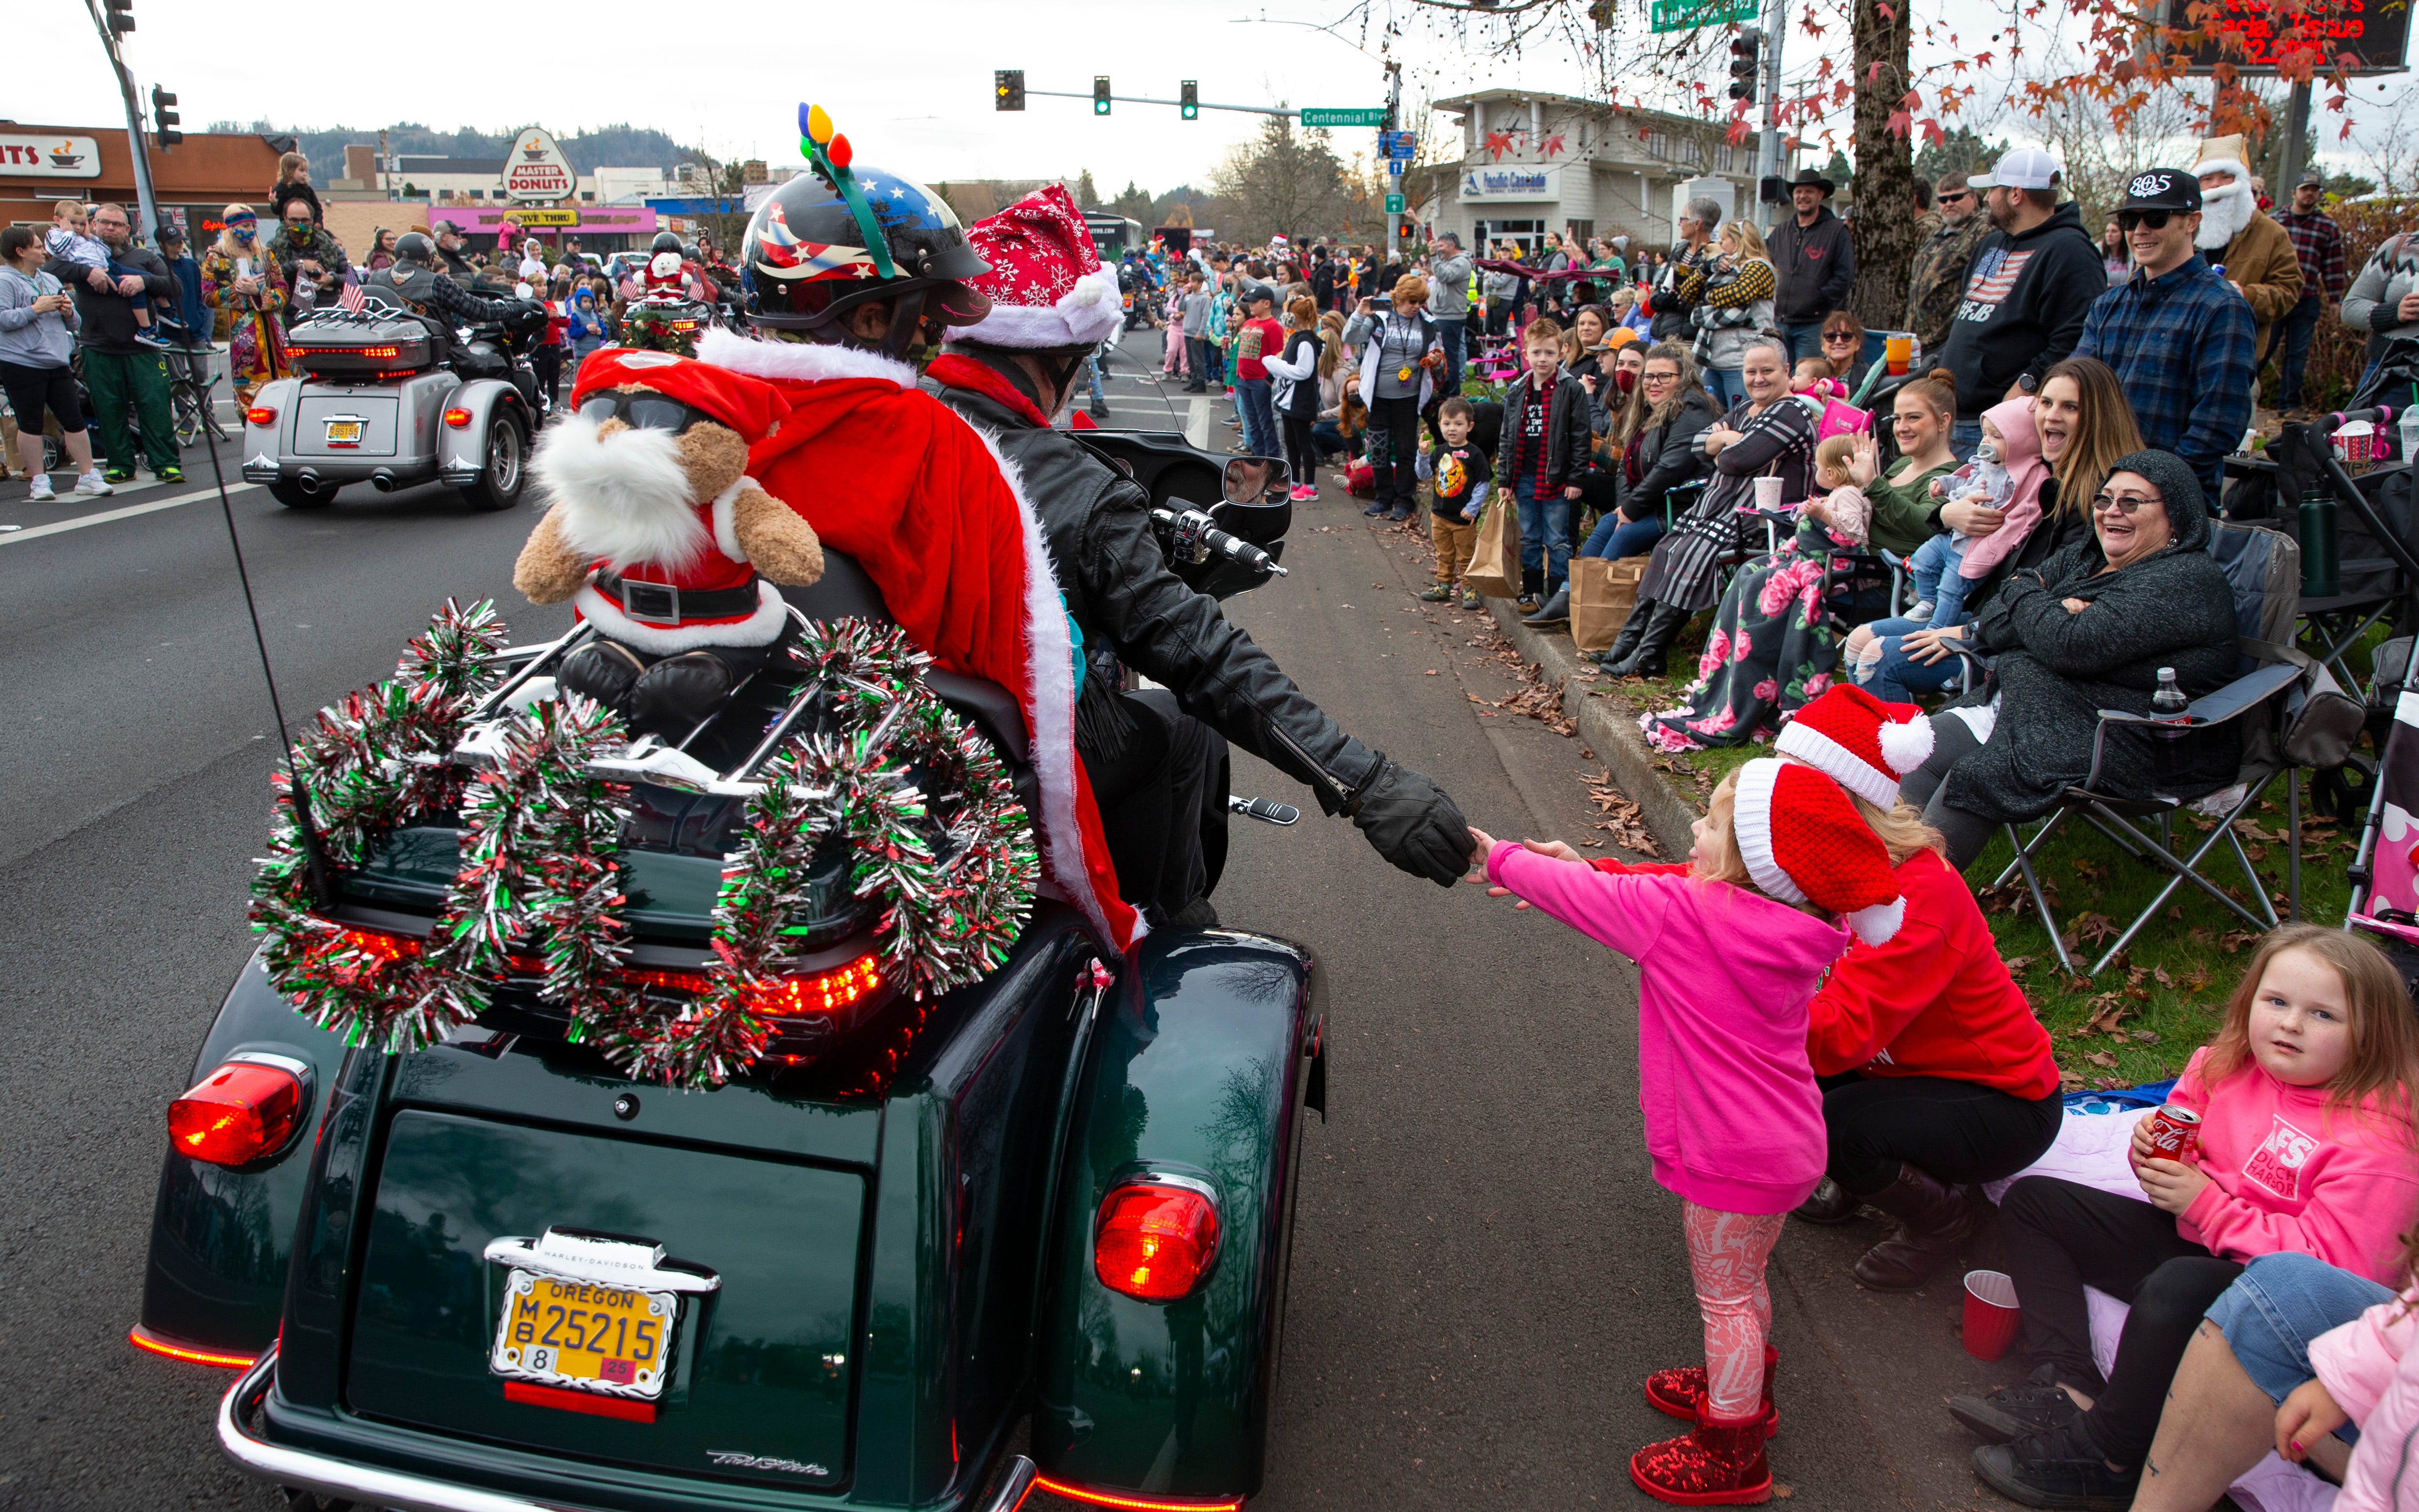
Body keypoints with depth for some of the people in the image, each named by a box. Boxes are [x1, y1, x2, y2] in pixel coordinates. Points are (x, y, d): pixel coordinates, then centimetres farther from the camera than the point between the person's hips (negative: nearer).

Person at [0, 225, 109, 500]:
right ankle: (39, 483, 6)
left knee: (74, 420, 6)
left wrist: (68, 312, 1)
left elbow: (73, 323, 22)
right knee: (31, 425, 0)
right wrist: (35, 309, -17)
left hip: (57, 362, 7)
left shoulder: (51, 279, 18)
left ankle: (88, 477, 12)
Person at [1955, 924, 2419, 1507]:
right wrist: (2152, 1149, -9)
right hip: (2197, 1242, 9)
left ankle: (2105, 1453, -18)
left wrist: (2206, 1205, -25)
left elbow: (2333, 1262, -27)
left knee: (2178, 1287, -40)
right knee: (2031, 1200, 9)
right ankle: (2069, 1385, -10)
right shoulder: (2228, 1067, -1)